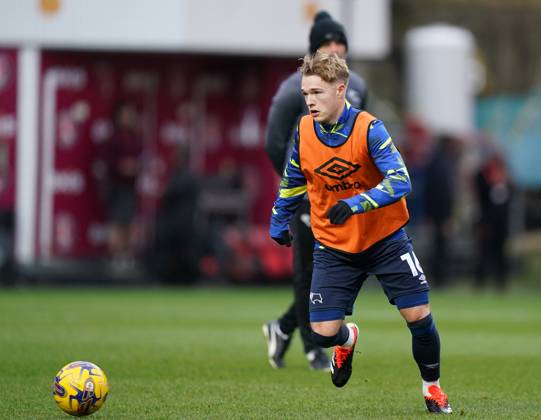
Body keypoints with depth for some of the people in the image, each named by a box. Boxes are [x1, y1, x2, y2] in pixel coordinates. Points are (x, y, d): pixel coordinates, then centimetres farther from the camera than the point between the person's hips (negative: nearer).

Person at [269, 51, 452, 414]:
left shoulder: (369, 129, -20)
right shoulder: (304, 131, -8)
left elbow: (400, 182, -30)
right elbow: (293, 182, 11)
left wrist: (356, 203, -42)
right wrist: (279, 224, 19)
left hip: (385, 238, -2)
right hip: (333, 246, 2)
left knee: (419, 316, -7)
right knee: (323, 333, -6)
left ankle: (431, 385, 20)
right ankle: (347, 339, 32)